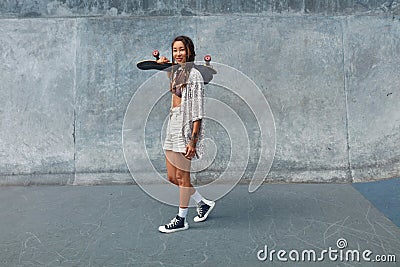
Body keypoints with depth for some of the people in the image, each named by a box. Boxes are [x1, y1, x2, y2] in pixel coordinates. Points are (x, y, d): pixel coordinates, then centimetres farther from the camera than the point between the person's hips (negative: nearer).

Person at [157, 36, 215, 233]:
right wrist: (161, 63, 22)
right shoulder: (175, 72, 15)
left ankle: (181, 220, 16)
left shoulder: (194, 74, -9)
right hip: (172, 124, 9)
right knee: (172, 176, 12)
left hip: (186, 126, -9)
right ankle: (203, 204, 29)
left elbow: (197, 111, -15)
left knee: (182, 176, 0)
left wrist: (193, 140, -20)